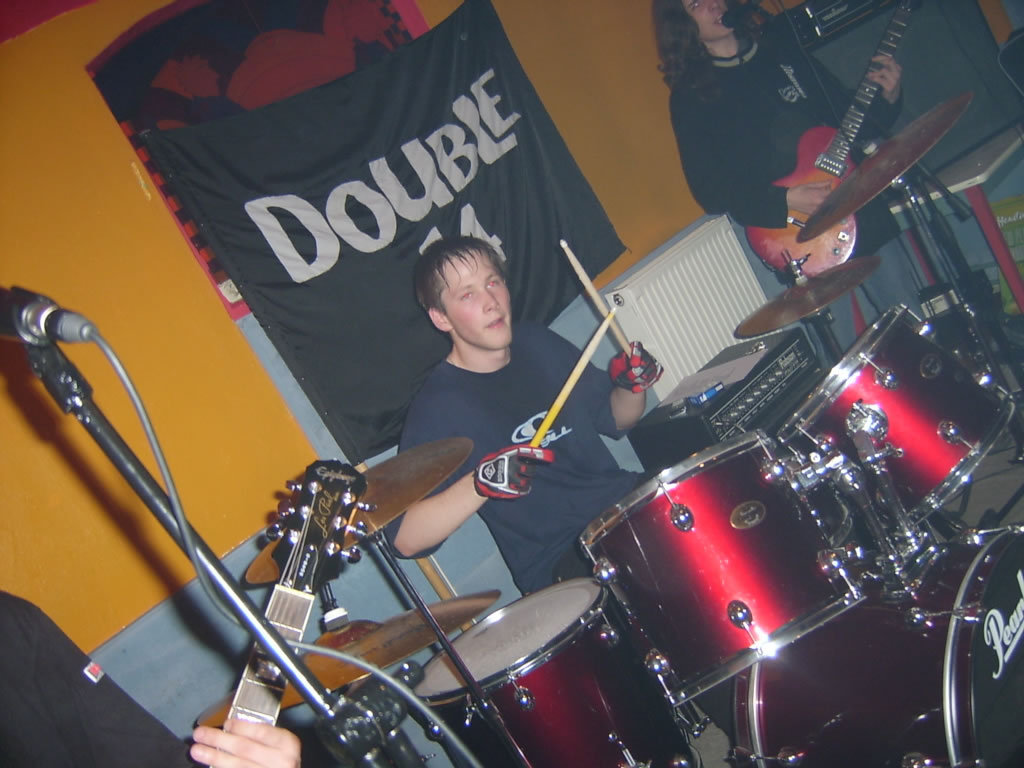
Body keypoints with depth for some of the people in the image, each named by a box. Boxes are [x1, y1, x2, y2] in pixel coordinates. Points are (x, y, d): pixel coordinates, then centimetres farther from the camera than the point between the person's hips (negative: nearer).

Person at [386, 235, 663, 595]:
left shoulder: (540, 343, 7)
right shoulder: (438, 407, -13)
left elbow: (615, 418, 19)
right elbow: (405, 538, -18)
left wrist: (632, 385, -3)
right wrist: (481, 482, -32)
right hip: (562, 567, -7)